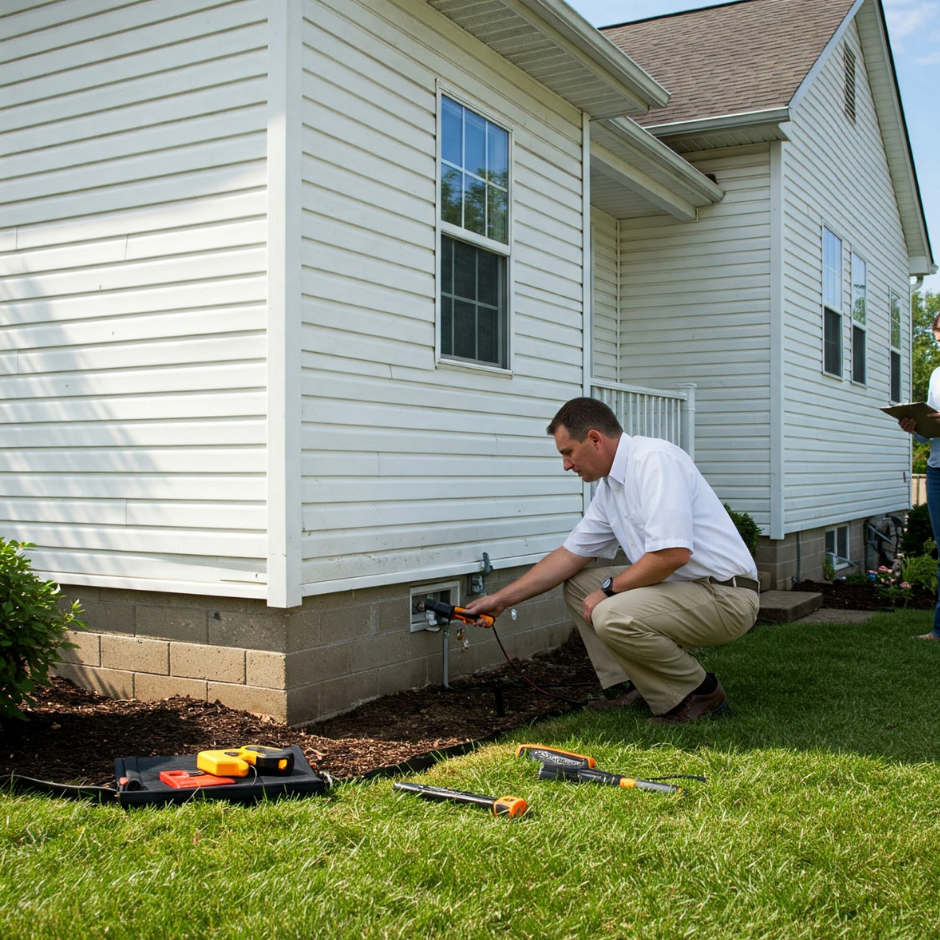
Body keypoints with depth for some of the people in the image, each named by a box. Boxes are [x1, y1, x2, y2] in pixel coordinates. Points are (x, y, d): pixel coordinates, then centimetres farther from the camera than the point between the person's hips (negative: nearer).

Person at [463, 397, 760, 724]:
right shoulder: (609, 487, 10)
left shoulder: (655, 460, -19)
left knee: (611, 615, -28)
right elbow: (569, 555, 16)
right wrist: (501, 599, 15)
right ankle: (636, 687, 9)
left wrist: (609, 589, -14)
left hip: (727, 596, -10)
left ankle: (701, 693, -6)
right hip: (680, 587, 10)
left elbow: (673, 553, -28)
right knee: (577, 584, 11)